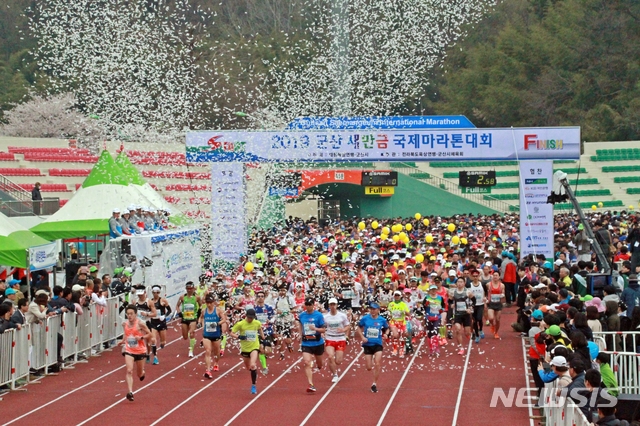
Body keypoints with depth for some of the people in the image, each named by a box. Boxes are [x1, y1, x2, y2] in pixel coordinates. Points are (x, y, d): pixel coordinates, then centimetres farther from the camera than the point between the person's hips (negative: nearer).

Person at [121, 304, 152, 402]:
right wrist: (123, 341, 5)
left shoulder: (140, 323, -14)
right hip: (129, 351, 2)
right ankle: (130, 392, -22)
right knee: (129, 371, -18)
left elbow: (149, 334, -7)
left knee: (140, 374, 13)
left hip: (140, 351, -2)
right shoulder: (125, 324, -1)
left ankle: (142, 372, 51)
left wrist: (141, 337, -23)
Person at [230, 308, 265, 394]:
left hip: (254, 347, -2)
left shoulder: (257, 323, -5)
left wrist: (263, 338, 15)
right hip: (245, 348, 2)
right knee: (248, 367, 19)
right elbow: (231, 333, -9)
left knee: (253, 365, -24)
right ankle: (255, 373, 57)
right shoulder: (240, 324, -12)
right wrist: (239, 337, -26)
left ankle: (253, 385, -13)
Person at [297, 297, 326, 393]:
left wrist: (315, 328, -27)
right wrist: (300, 334, 11)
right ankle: (311, 385, -19)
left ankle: (319, 366, 58)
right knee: (307, 363, -17)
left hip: (318, 343, -1)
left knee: (319, 364, 18)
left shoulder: (318, 315, -10)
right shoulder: (301, 315, 1)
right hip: (306, 343, 1)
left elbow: (324, 329, -10)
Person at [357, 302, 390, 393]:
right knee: (369, 368, 2)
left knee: (378, 365, -11)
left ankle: (374, 384, 3)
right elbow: (359, 328, 8)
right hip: (367, 345, 1)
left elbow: (387, 329, 13)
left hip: (377, 344, -1)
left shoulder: (382, 320, -4)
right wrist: (362, 337, -8)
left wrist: (386, 334, -9)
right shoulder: (365, 318, -5)